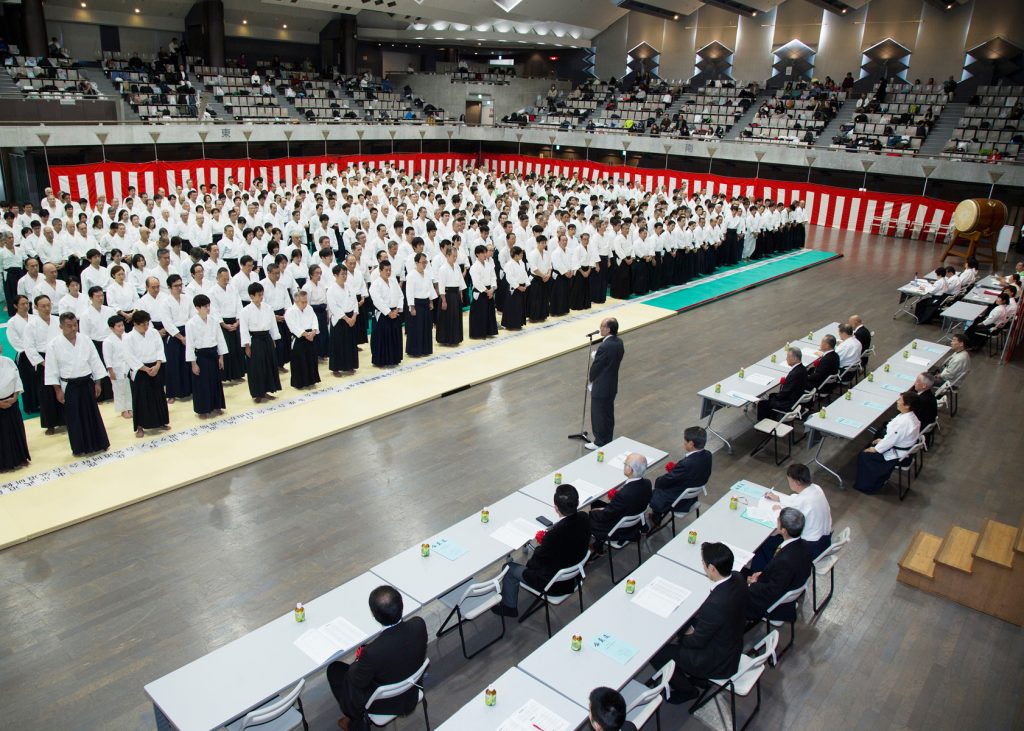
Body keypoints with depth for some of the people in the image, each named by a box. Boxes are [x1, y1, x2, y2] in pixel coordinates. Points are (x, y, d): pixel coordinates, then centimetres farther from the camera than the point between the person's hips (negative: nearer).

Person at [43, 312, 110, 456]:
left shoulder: (86, 340, -2)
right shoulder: (54, 345, -8)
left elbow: (95, 362, 4)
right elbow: (52, 370, -4)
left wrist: (97, 383, 3)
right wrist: (58, 390, -5)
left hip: (87, 383, 2)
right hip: (69, 386, -2)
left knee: (92, 413, 9)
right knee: (74, 417, 4)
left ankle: (97, 443, 20)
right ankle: (79, 447, 16)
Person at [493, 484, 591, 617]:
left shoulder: (554, 534, -38)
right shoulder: (584, 518, -19)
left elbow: (537, 562, -20)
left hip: (555, 584, -7)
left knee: (509, 569, 14)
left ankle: (509, 607, 36)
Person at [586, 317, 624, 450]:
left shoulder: (605, 347, -28)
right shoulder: (619, 342, 0)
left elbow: (595, 367, -17)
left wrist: (592, 380, 2)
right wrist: (596, 355, 1)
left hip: (601, 388, -9)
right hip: (612, 385, 9)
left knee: (598, 415, 7)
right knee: (608, 414, 20)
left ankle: (600, 443, 19)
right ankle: (608, 440, 32)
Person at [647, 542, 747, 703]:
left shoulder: (715, 605, -39)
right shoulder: (737, 578, -15)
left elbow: (697, 641, -21)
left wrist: (678, 640, -3)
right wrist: (695, 626, -1)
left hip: (718, 663, -8)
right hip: (732, 646, 8)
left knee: (654, 651, -1)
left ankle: (687, 690, 20)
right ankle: (689, 672, 30)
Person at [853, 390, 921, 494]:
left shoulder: (903, 422, -34)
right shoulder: (910, 416, -4)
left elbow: (891, 441, -25)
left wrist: (875, 449, -12)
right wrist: (883, 440, 10)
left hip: (896, 455, -9)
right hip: (904, 449, 9)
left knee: (863, 456, -2)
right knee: (871, 445, 20)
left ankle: (865, 486, 15)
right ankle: (881, 478, 29)